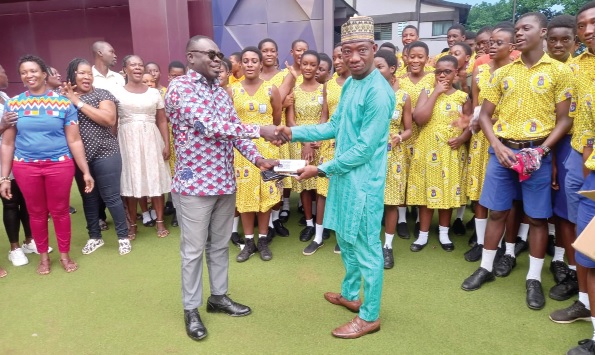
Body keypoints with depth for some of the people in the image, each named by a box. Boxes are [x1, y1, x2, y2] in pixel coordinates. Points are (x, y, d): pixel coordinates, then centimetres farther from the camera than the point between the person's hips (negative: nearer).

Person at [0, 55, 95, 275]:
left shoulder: (63, 103, -1)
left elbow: (74, 140, -1)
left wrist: (86, 171, -4)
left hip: (59, 165, -2)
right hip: (25, 167, 2)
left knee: (60, 211, 8)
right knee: (36, 213, 13)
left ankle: (64, 255, 26)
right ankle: (43, 256, 30)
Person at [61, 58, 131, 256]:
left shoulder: (102, 94, -2)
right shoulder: (64, 97, 8)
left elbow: (109, 120, -18)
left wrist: (79, 102, -15)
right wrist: (66, 100, -14)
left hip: (105, 154, -4)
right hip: (79, 156, 4)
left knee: (111, 196, 1)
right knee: (88, 198, 13)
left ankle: (123, 237, 14)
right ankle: (95, 237, 27)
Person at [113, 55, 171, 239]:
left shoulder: (154, 92, 9)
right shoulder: (117, 93, 4)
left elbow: (162, 121, 7)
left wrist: (167, 144, 0)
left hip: (151, 140, 1)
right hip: (128, 141, -1)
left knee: (156, 180, 3)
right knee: (130, 182, 4)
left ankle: (160, 222, 14)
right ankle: (132, 224, 16)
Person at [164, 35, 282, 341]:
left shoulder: (221, 92, 13)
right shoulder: (180, 87, -12)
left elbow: (234, 129, 10)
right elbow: (209, 126, -24)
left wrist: (257, 158, -6)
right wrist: (259, 130, -26)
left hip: (225, 181, 7)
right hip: (194, 183, -7)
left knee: (220, 245, 18)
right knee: (193, 249, 7)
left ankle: (218, 296, 35)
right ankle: (191, 308, 24)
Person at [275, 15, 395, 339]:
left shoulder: (378, 92, -20)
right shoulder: (349, 84, 8)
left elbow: (365, 147, -22)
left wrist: (322, 169, -16)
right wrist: (294, 132, 7)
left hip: (363, 180, -9)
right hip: (344, 175, 9)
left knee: (366, 247, 4)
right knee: (346, 240, 22)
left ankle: (370, 316, 22)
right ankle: (350, 295, 42)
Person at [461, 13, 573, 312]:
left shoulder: (559, 71, 1)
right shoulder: (503, 73, 8)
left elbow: (564, 119, -1)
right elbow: (484, 115, 8)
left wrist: (542, 150, -15)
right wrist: (497, 147, -7)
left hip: (536, 153, -2)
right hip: (502, 150, 2)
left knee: (537, 217, 5)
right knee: (497, 211, 9)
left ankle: (534, 278, 19)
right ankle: (486, 267, 23)